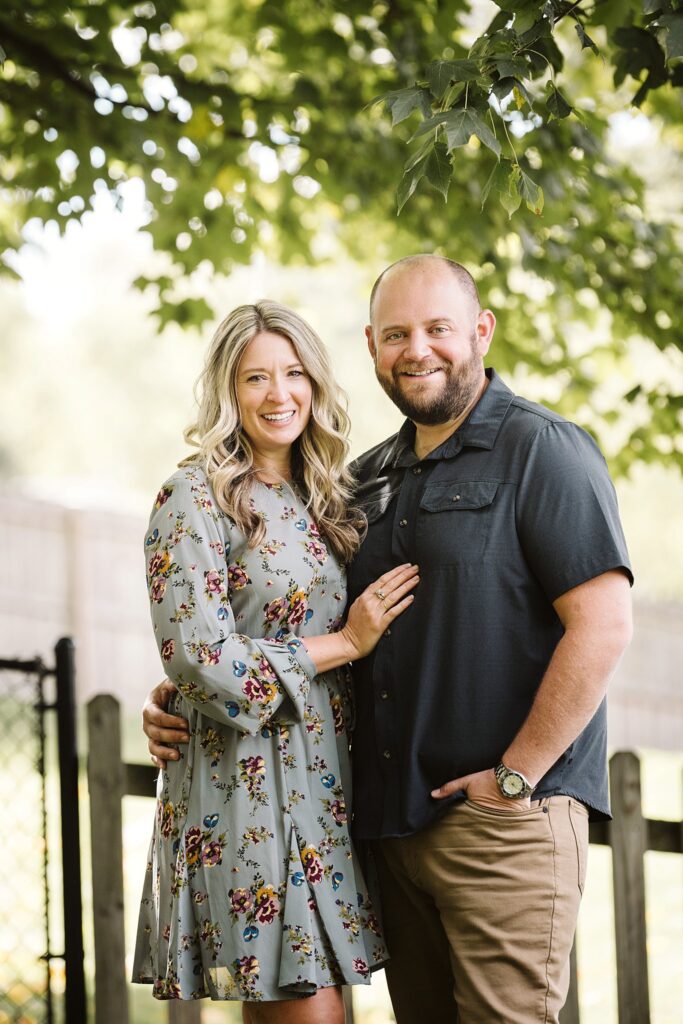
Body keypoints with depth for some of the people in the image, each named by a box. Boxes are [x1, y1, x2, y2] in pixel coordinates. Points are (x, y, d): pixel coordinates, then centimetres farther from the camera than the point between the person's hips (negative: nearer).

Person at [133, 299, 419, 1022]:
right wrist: (346, 642, -9)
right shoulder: (196, 497, -7)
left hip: (322, 782, 7)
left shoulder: (319, 499, 14)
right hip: (246, 782, -6)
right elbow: (199, 658, -16)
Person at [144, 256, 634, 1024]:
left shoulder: (542, 450, -5)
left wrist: (515, 776, -15)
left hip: (507, 818, -7)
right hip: (393, 818, 7)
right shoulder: (368, 480, 18)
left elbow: (603, 624, -14)